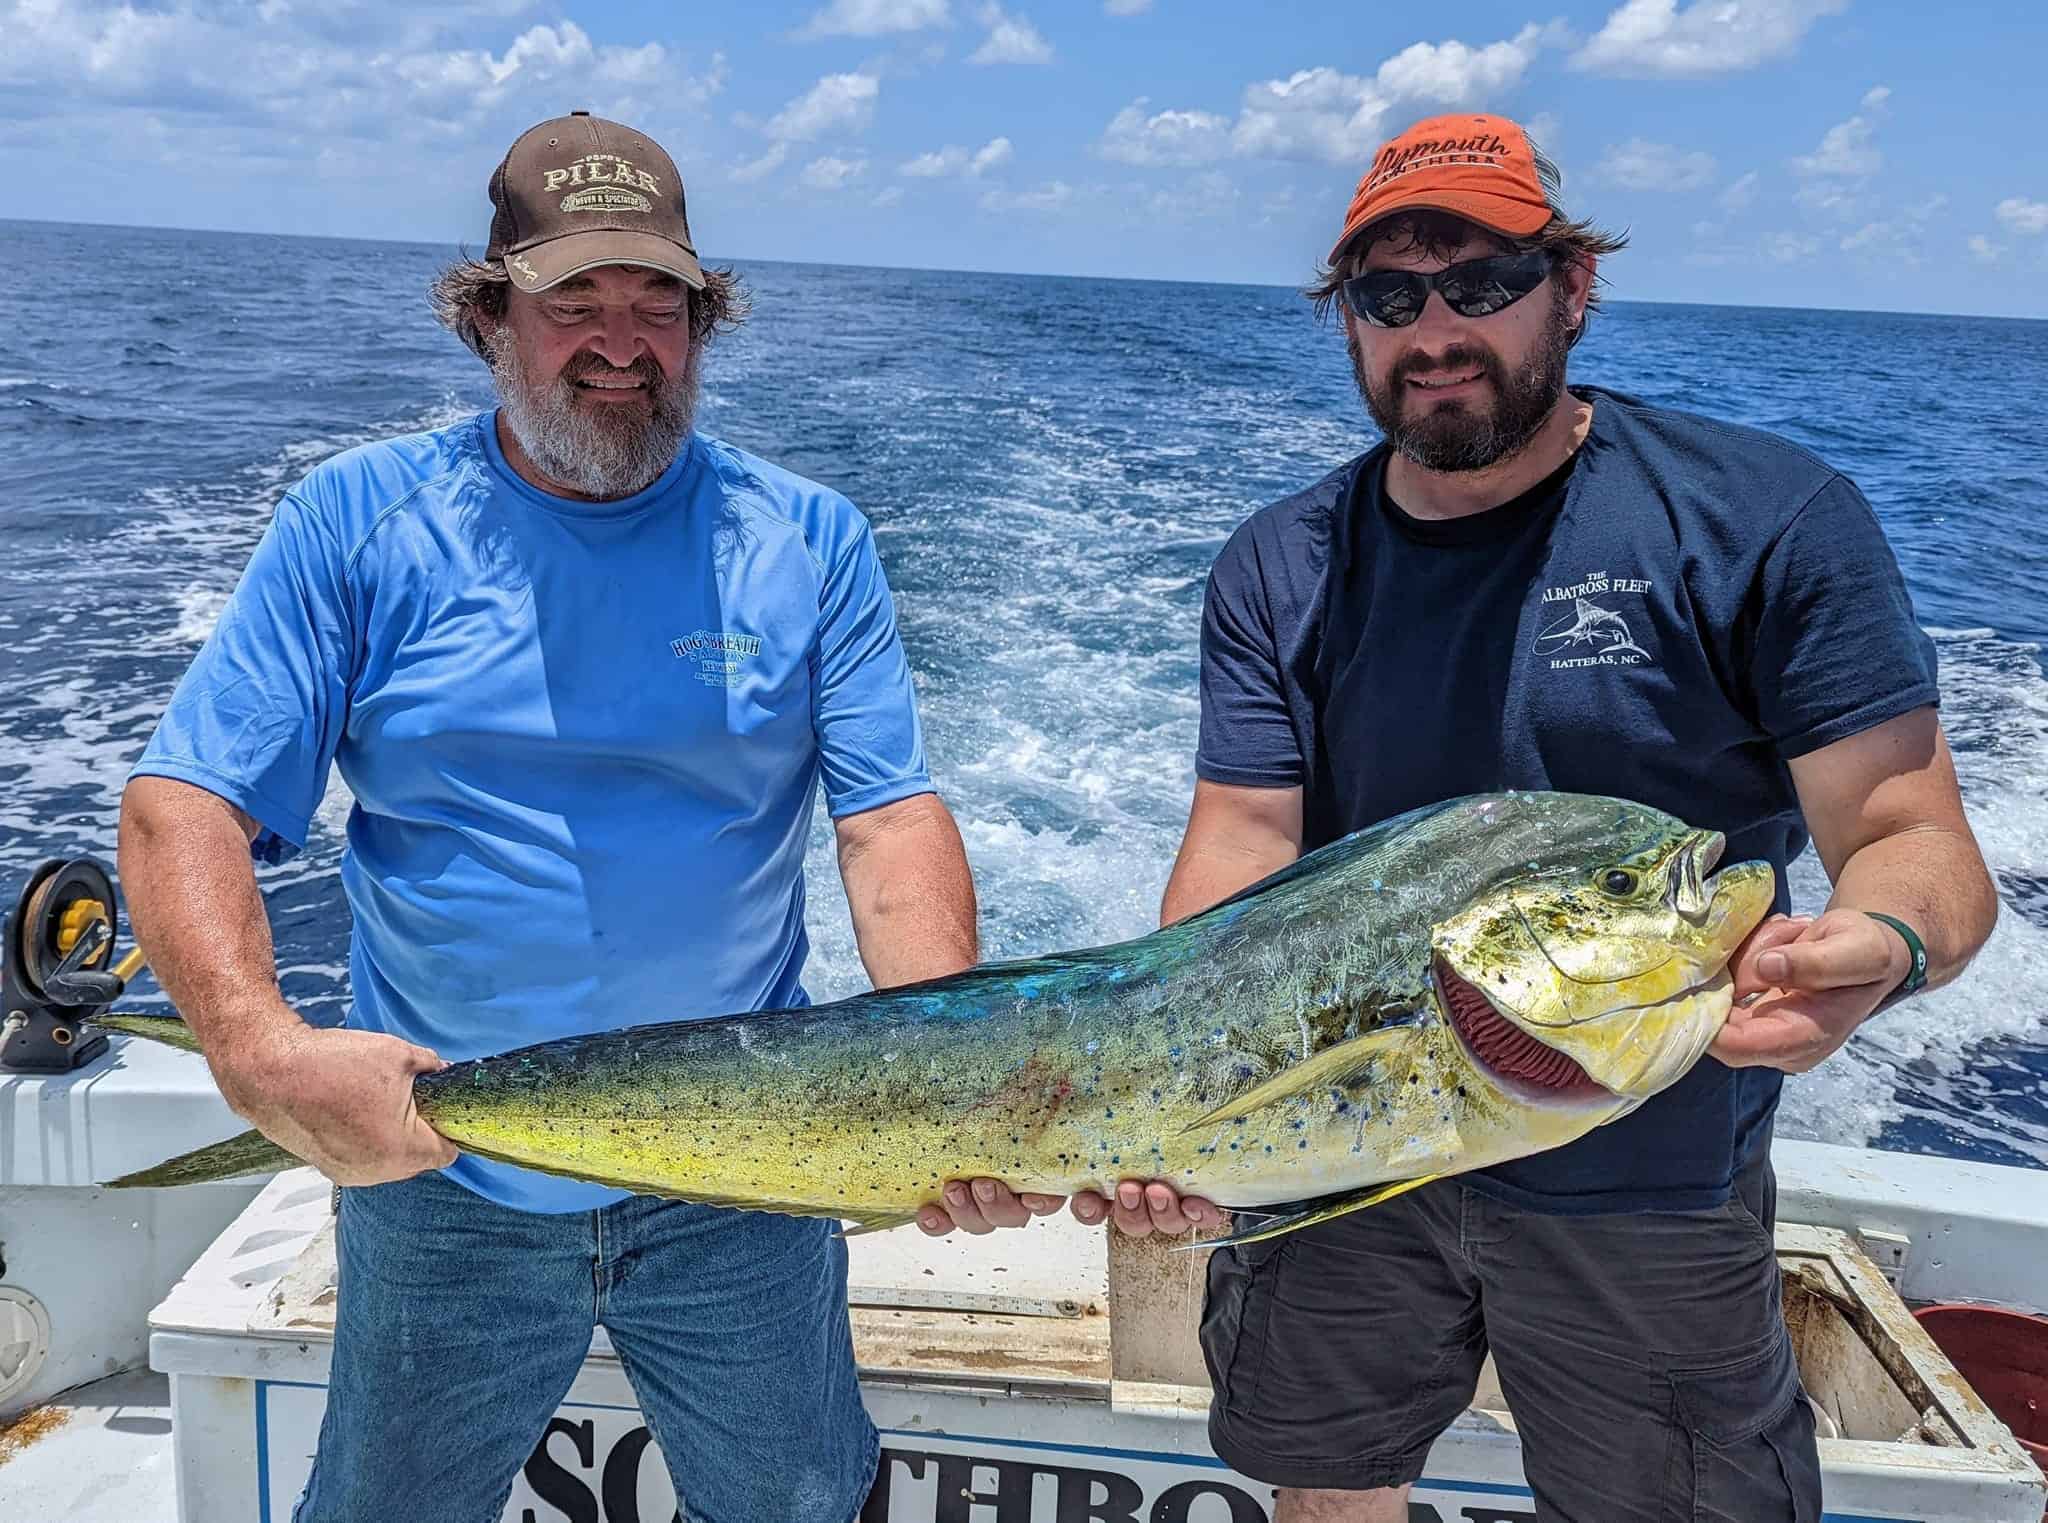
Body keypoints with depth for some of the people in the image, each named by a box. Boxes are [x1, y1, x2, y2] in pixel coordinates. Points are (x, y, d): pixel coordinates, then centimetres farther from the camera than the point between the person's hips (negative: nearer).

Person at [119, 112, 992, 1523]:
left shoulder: (809, 542, -3)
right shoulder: (359, 522, -5)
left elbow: (895, 821, -9)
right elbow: (185, 805, -9)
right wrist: (260, 1048, -28)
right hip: (438, 1178, 0)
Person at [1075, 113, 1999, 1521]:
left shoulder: (1770, 520, -12)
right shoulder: (1280, 571, -3)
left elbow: (1916, 838, -13)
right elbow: (1245, 846, -9)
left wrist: (1876, 947, -37)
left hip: (1651, 1183, -2)